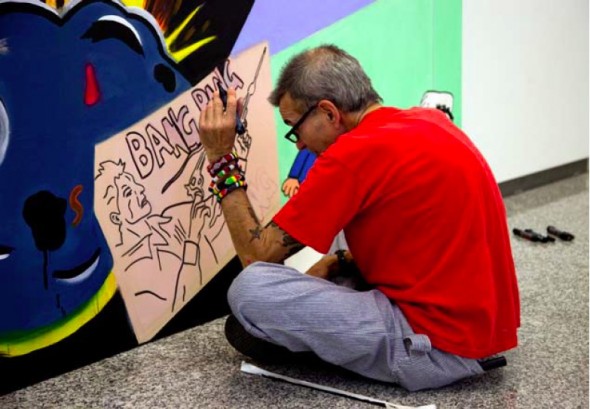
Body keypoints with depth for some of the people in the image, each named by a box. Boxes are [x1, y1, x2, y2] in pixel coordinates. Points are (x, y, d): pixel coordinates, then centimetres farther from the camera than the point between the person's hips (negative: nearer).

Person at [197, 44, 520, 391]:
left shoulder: (354, 153, -19)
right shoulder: (431, 120, 6)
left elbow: (257, 255, -12)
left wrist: (221, 161, -6)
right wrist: (339, 262, 9)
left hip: (439, 348, -9)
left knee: (250, 290, -19)